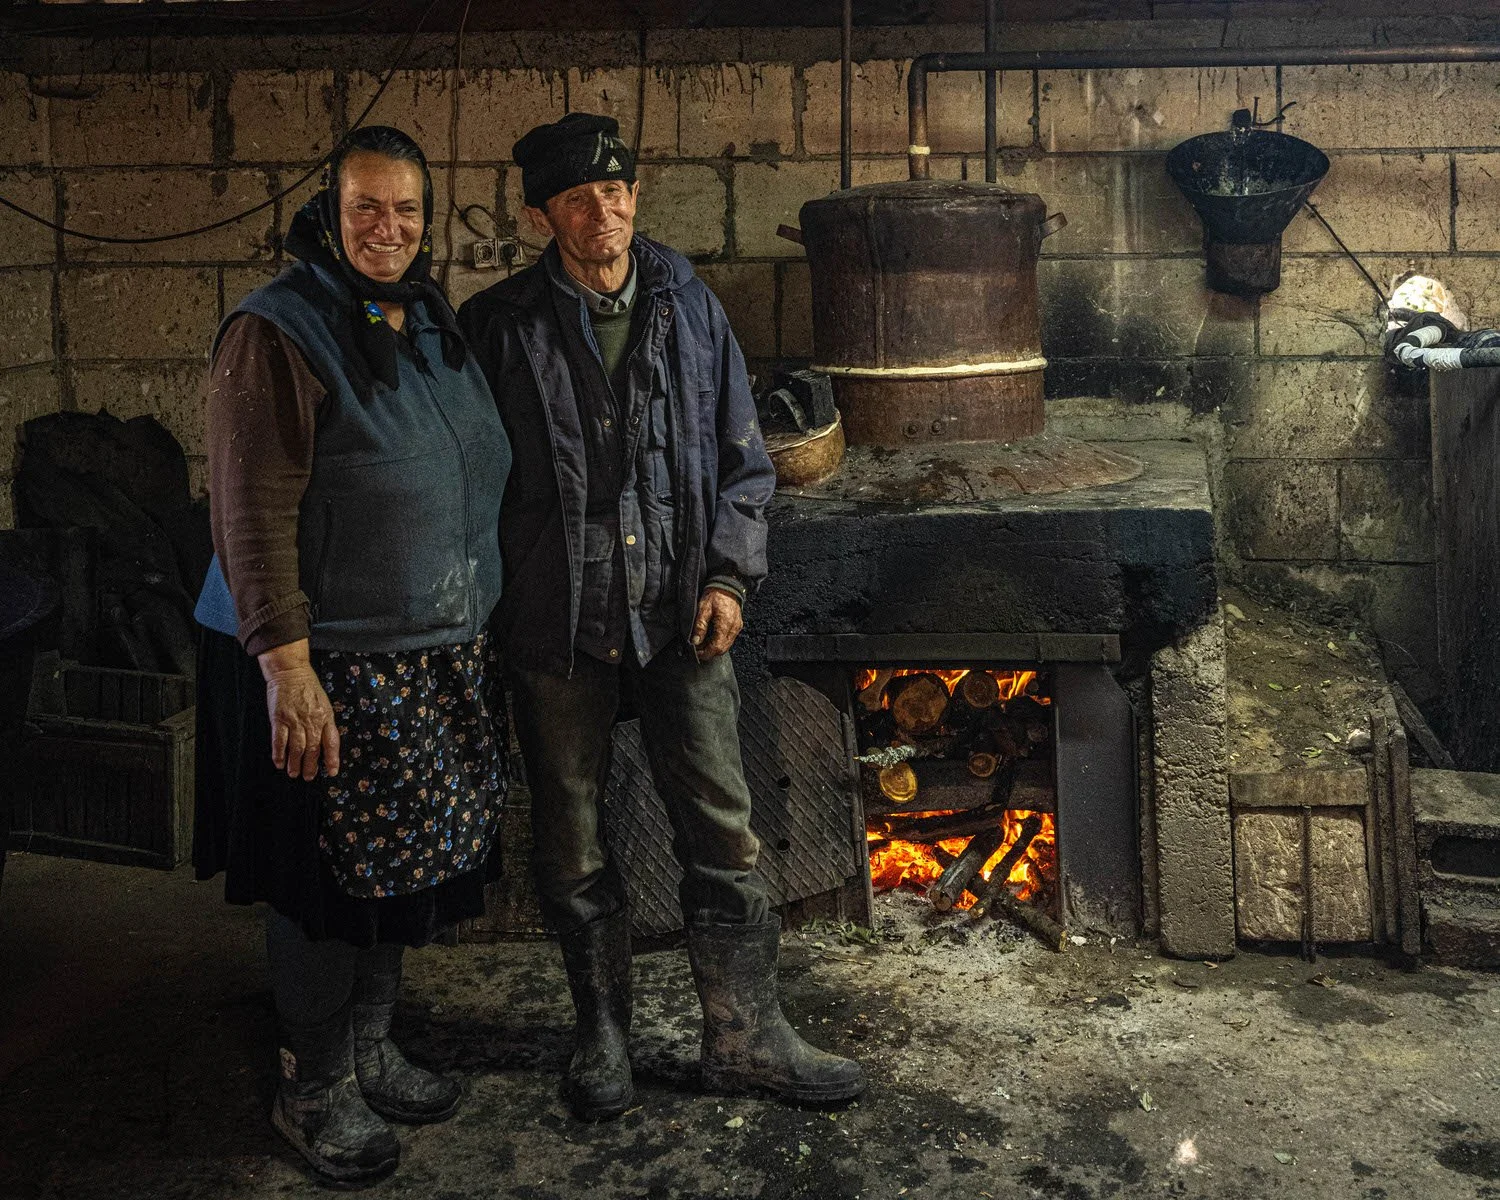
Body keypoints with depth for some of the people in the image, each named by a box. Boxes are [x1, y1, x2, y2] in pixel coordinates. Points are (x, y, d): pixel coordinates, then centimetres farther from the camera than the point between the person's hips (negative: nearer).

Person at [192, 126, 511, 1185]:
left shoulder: (435, 328, 11)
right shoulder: (279, 333, -12)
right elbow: (255, 516, -18)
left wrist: (481, 628, 18)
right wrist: (287, 668, -23)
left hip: (442, 656, 8)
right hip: (328, 659, -7)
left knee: (408, 861, 16)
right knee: (330, 878, 3)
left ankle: (372, 1051, 35)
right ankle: (316, 1090, 23)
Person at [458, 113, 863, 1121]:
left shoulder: (690, 308, 6)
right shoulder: (500, 326, -2)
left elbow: (742, 454, 9)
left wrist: (730, 574, -2)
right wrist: (493, 604, -2)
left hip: (680, 609, 2)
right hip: (557, 618, -1)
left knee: (722, 824, 4)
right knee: (573, 838, 10)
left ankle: (747, 1037, 19)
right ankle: (604, 1033, 28)